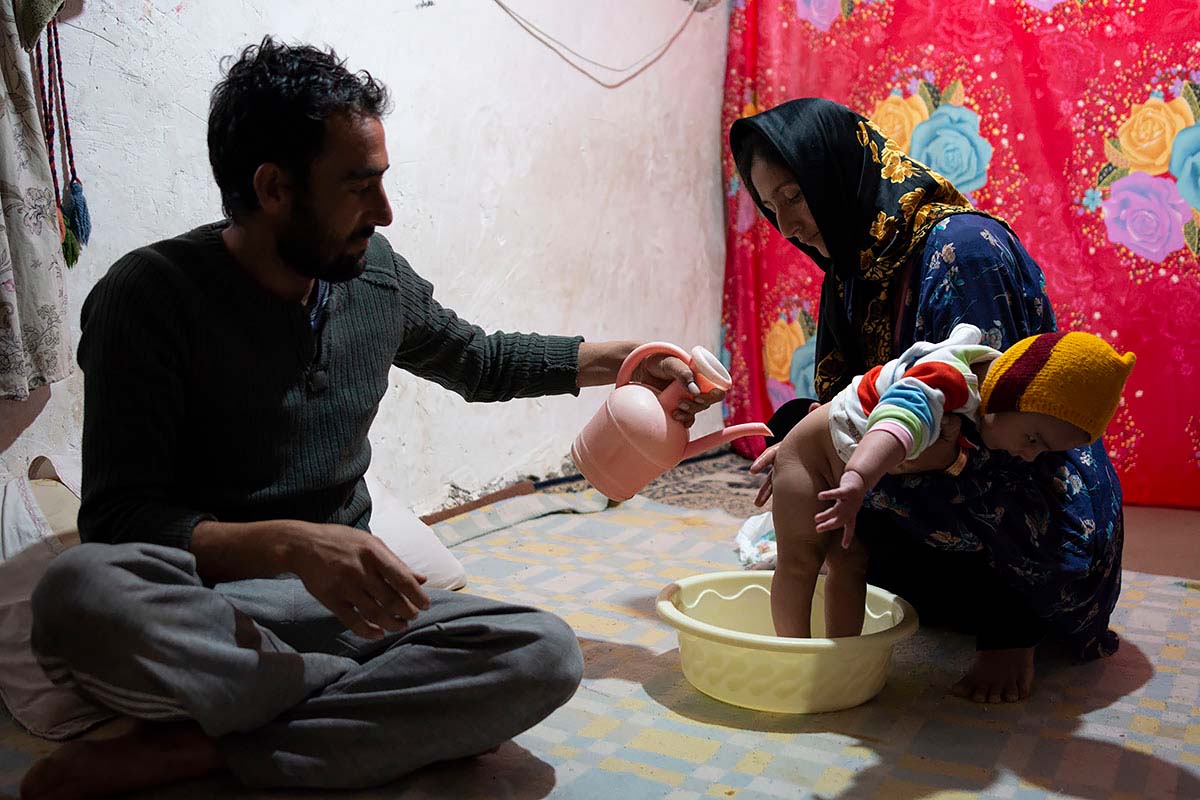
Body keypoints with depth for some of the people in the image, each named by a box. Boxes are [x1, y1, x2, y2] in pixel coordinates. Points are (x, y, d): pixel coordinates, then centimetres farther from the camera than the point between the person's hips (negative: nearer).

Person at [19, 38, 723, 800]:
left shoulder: (376, 274, 3)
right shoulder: (151, 296, -11)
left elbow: (479, 360, 22)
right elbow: (120, 523, -16)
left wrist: (626, 358, 18)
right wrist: (291, 544, -32)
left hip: (339, 600, 4)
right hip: (197, 611, -3)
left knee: (544, 652, -21)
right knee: (82, 592, -37)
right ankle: (382, 695, -16)